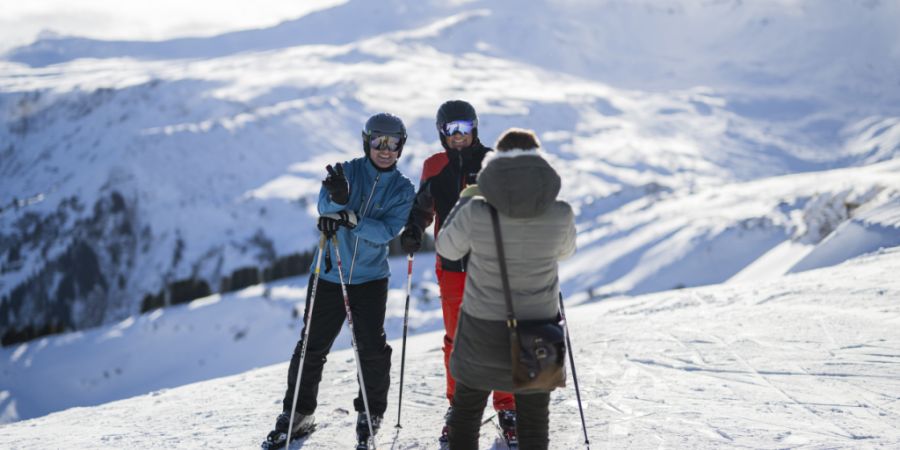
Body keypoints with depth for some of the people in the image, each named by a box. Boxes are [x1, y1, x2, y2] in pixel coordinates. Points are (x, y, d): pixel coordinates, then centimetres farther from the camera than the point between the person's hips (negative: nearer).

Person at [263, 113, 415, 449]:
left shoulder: (403, 189, 0)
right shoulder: (347, 172, -2)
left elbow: (387, 231, -15)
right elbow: (325, 205, -20)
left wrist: (352, 219, -32)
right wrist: (337, 198, -44)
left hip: (370, 279, 0)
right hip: (329, 275, 0)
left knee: (372, 349, -5)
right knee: (311, 346, 4)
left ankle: (370, 415, 17)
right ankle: (298, 414, 21)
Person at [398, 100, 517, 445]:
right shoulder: (434, 168, 4)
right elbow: (423, 207, 18)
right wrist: (413, 230, -1)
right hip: (452, 267, 1)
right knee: (456, 339, 8)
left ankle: (507, 406, 15)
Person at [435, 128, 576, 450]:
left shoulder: (476, 212, -19)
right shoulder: (560, 214, -16)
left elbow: (447, 248, 0)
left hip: (482, 329, 0)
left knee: (465, 415, 21)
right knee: (534, 423, 18)